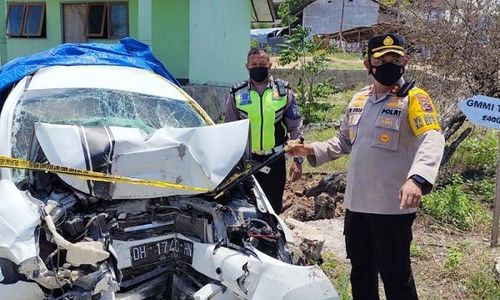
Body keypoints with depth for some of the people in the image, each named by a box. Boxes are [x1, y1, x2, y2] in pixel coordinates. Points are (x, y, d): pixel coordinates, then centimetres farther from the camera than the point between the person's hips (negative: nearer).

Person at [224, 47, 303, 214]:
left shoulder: (283, 91, 0)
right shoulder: (237, 93, 0)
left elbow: (295, 127, 2)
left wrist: (298, 160, -2)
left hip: (275, 161, 0)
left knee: (273, 206, 9)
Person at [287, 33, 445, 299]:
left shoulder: (413, 98, -8)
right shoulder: (358, 99, 13)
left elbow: (432, 140, -24)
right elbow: (344, 141, 24)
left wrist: (417, 178, -42)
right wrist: (312, 150, 8)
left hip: (393, 205, -6)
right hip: (356, 202, 7)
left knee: (395, 275, 2)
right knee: (360, 270, 19)